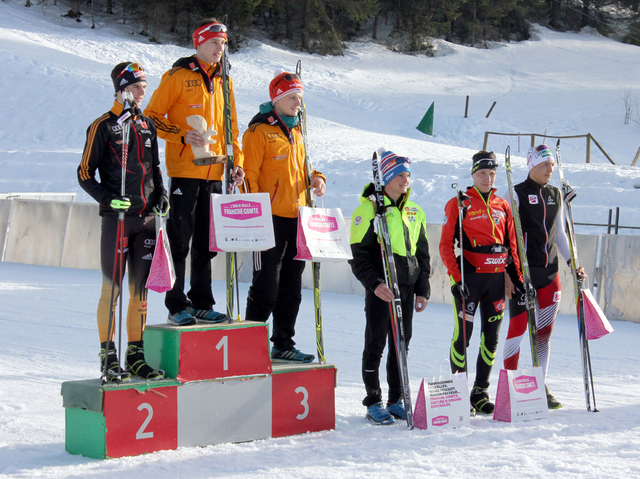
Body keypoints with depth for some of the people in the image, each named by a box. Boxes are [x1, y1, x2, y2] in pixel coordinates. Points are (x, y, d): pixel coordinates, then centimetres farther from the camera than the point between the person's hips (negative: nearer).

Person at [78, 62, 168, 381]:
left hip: (146, 218, 5)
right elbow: (85, 174, -3)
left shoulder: (147, 125, 15)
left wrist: (161, 195, 8)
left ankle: (135, 355, 15)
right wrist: (108, 199, -17)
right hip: (117, 218, -5)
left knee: (140, 289, 8)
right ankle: (108, 357, 2)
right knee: (112, 289, -4)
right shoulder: (103, 126, -3)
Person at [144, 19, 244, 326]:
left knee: (206, 242, 10)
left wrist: (236, 161, 8)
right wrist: (183, 136, -16)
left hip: (213, 173, 6)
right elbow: (153, 116, -4)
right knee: (179, 240, -3)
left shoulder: (223, 81, 14)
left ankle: (201, 303, 18)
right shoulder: (178, 76, -4)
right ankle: (176, 306, 3)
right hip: (184, 170, -6)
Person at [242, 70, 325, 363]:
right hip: (270, 218, -8)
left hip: (296, 218, 8)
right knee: (266, 287, -7)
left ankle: (283, 344, 20)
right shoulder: (259, 132, -6)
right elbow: (249, 176, -10)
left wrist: (315, 178, 6)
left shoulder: (296, 132, 18)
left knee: (291, 288, 12)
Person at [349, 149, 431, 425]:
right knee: (376, 345, -1)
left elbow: (422, 253, 18)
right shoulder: (369, 208, -5)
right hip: (380, 288, -6)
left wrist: (423, 288, 11)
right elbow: (358, 254, -8)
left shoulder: (414, 212, 13)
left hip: (408, 287, 6)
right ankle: (373, 403, 6)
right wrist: (374, 283, -19)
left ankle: (396, 400, 19)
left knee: (402, 344, 10)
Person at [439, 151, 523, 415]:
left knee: (491, 336, 7)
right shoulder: (459, 204, 0)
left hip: (496, 279, 5)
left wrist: (518, 279, 10)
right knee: (463, 334, -4)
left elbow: (512, 246, 17)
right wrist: (456, 279, -13)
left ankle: (480, 392, 16)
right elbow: (446, 245, -4)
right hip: (469, 278, -5)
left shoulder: (503, 206, 14)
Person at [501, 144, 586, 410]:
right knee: (518, 327, -5)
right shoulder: (515, 194, -5)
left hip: (549, 271, 6)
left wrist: (572, 261, 9)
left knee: (545, 331, 6)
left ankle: (540, 386, 13)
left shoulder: (556, 195, 13)